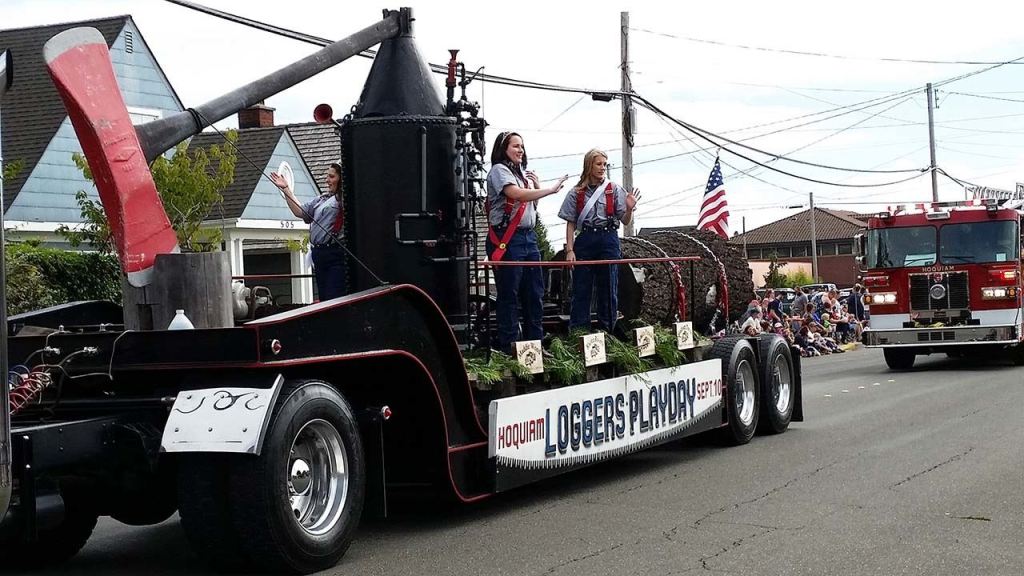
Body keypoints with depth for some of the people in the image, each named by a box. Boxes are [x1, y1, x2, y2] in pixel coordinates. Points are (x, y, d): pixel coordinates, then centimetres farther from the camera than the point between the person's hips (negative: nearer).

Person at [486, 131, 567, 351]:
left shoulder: (523, 173, 18)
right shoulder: (499, 170, -7)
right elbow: (516, 194, -22)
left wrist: (536, 186, 7)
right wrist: (551, 189, -19)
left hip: (528, 236, 8)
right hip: (507, 239, -8)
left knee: (535, 292, 9)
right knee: (509, 294, -4)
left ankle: (536, 341, 16)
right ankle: (509, 346, 1)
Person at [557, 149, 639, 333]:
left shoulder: (614, 190, 5)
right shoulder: (577, 193, 4)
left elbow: (625, 221, 5)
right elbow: (571, 224, 5)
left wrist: (629, 209, -16)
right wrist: (569, 250, -4)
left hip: (608, 240, 0)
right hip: (585, 241, 0)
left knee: (608, 289, 4)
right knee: (581, 289, 1)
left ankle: (607, 331, 13)